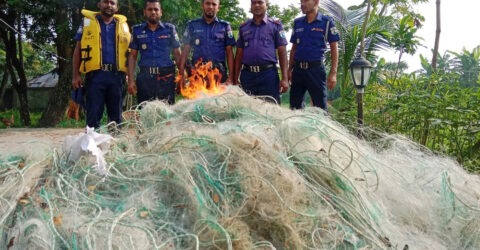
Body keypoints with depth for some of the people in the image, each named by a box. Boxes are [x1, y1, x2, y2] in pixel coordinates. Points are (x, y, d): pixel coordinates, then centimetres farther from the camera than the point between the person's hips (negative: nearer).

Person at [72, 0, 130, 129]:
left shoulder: (123, 25, 15)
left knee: (116, 116, 8)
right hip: (95, 75, -2)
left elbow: (129, 52, 15)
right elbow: (78, 49, 9)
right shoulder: (87, 22, 10)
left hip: (116, 75, 2)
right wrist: (76, 75, -1)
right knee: (93, 115, -2)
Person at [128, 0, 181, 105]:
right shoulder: (137, 31, 11)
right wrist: (131, 80, 2)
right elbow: (132, 56, 11)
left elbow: (177, 54, 10)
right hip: (144, 77, 1)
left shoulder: (170, 29, 9)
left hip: (166, 78, -1)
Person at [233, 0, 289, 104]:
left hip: (268, 73, -3)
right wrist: (236, 78, 9)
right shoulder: (243, 27, 16)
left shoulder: (275, 26, 8)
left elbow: (282, 53, 2)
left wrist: (284, 78, -7)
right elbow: (239, 55, 16)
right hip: (247, 75, 3)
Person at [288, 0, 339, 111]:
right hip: (298, 69, 4)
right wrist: (290, 69, 11)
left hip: (316, 69, -4)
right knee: (295, 107, 9)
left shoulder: (327, 22, 0)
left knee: (320, 109, -1)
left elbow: (334, 49, -1)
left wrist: (333, 73, -9)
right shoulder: (297, 23, 12)